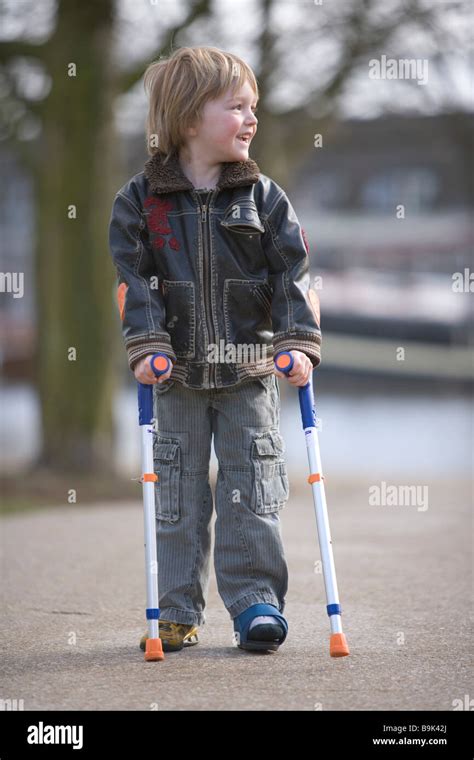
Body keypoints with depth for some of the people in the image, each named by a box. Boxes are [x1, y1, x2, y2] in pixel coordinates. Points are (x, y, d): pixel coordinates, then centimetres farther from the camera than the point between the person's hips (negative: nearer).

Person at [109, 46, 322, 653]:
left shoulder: (264, 197, 0)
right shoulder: (140, 200, -3)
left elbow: (292, 276, -2)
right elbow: (134, 279, -6)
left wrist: (298, 343, -14)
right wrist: (146, 346, -18)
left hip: (249, 371, 0)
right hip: (177, 376, 0)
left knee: (251, 489, -1)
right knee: (177, 494, 6)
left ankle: (256, 602, 5)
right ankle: (178, 614, 14)